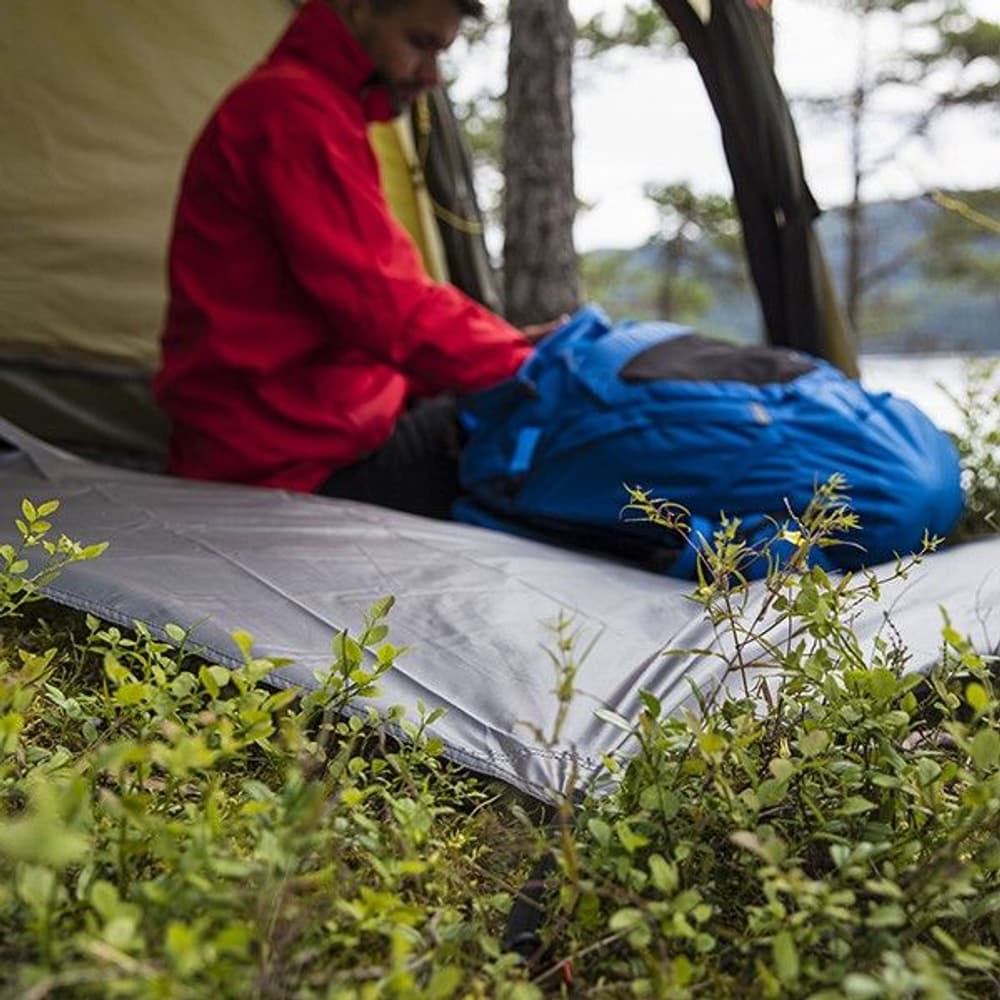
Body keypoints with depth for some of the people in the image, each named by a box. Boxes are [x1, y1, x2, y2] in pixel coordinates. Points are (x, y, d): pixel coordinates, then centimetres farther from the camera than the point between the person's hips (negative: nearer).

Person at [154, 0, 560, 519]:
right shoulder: (292, 109, -14)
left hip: (275, 430, 11)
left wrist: (505, 345, 6)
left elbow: (364, 299, 19)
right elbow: (383, 304, -19)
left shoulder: (294, 106, 21)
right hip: (291, 449, -11)